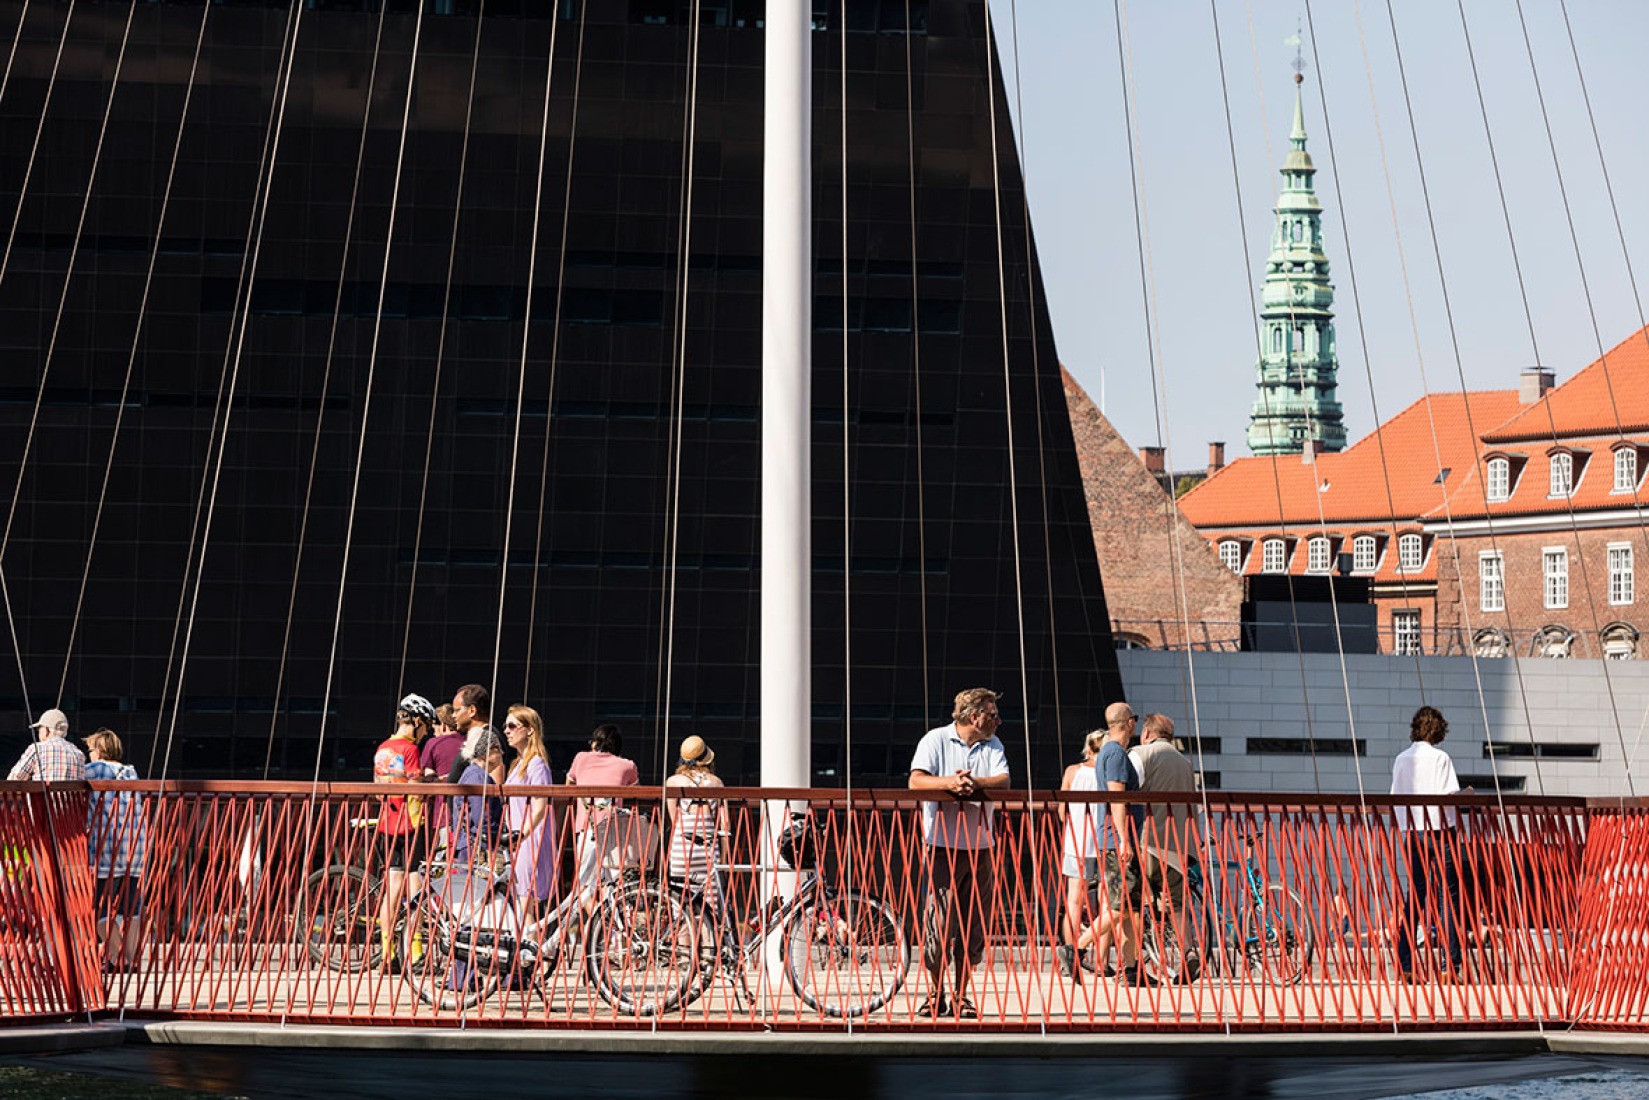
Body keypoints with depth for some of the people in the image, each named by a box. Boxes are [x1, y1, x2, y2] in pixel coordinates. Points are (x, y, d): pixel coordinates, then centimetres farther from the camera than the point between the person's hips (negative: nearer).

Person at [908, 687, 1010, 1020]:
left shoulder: (993, 745, 14)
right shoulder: (936, 740, 1)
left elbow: (1003, 781, -2)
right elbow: (916, 781, -11)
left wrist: (976, 783, -21)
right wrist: (949, 783, -27)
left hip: (980, 845, 4)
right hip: (943, 844, -4)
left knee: (973, 923, 5)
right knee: (939, 919, -6)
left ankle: (961, 996, 15)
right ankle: (936, 993, 10)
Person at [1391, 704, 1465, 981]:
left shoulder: (1401, 759, 7)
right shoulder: (1439, 758, -8)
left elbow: (1395, 796, 7)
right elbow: (1449, 795, -14)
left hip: (1411, 832, 5)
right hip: (1439, 831, -5)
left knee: (1415, 897, 9)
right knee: (1447, 896, 1)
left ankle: (1405, 964, 6)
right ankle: (1452, 963, -1)